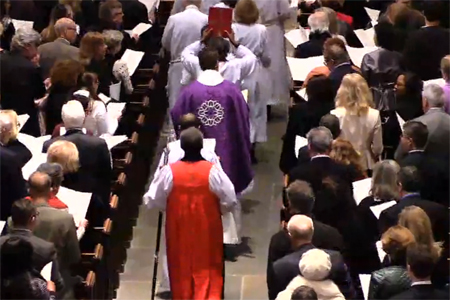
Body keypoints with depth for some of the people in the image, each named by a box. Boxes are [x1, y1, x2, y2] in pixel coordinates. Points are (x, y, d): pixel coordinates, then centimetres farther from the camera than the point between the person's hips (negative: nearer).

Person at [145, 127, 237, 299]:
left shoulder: (169, 171, -15)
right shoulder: (213, 171, -16)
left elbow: (154, 199, -4)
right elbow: (230, 201, -10)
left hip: (178, 230, 1)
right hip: (207, 230, -1)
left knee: (181, 271, 17)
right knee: (207, 272, 11)